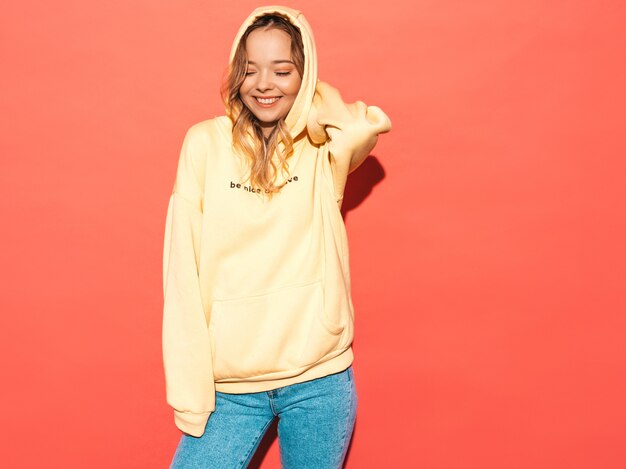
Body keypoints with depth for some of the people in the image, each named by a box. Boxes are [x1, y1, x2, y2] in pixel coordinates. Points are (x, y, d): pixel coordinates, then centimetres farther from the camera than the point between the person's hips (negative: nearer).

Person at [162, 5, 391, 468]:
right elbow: (183, 274, -5)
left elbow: (372, 122, -23)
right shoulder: (205, 142, -2)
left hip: (319, 381, 0)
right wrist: (190, 391, -9)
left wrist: (311, 100, -4)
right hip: (229, 386, 0)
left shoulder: (325, 146, 1)